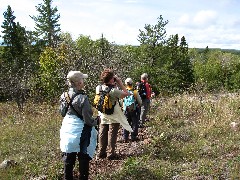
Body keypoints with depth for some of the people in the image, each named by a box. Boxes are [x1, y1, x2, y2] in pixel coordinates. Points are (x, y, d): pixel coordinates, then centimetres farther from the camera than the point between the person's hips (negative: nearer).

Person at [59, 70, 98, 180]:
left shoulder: (64, 96, -2)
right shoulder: (82, 98, -21)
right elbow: (88, 120, -18)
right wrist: (96, 121, 1)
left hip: (67, 131, 6)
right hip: (80, 133, -6)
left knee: (68, 159, 16)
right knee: (83, 159, 9)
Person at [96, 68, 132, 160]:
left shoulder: (98, 88, -6)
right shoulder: (113, 90, -25)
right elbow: (126, 93, -17)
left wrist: (115, 84, 4)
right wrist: (120, 83, -15)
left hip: (103, 116, 6)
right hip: (114, 116, -6)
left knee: (102, 134, 13)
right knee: (112, 135, 5)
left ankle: (101, 153, 21)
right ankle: (111, 154, 11)